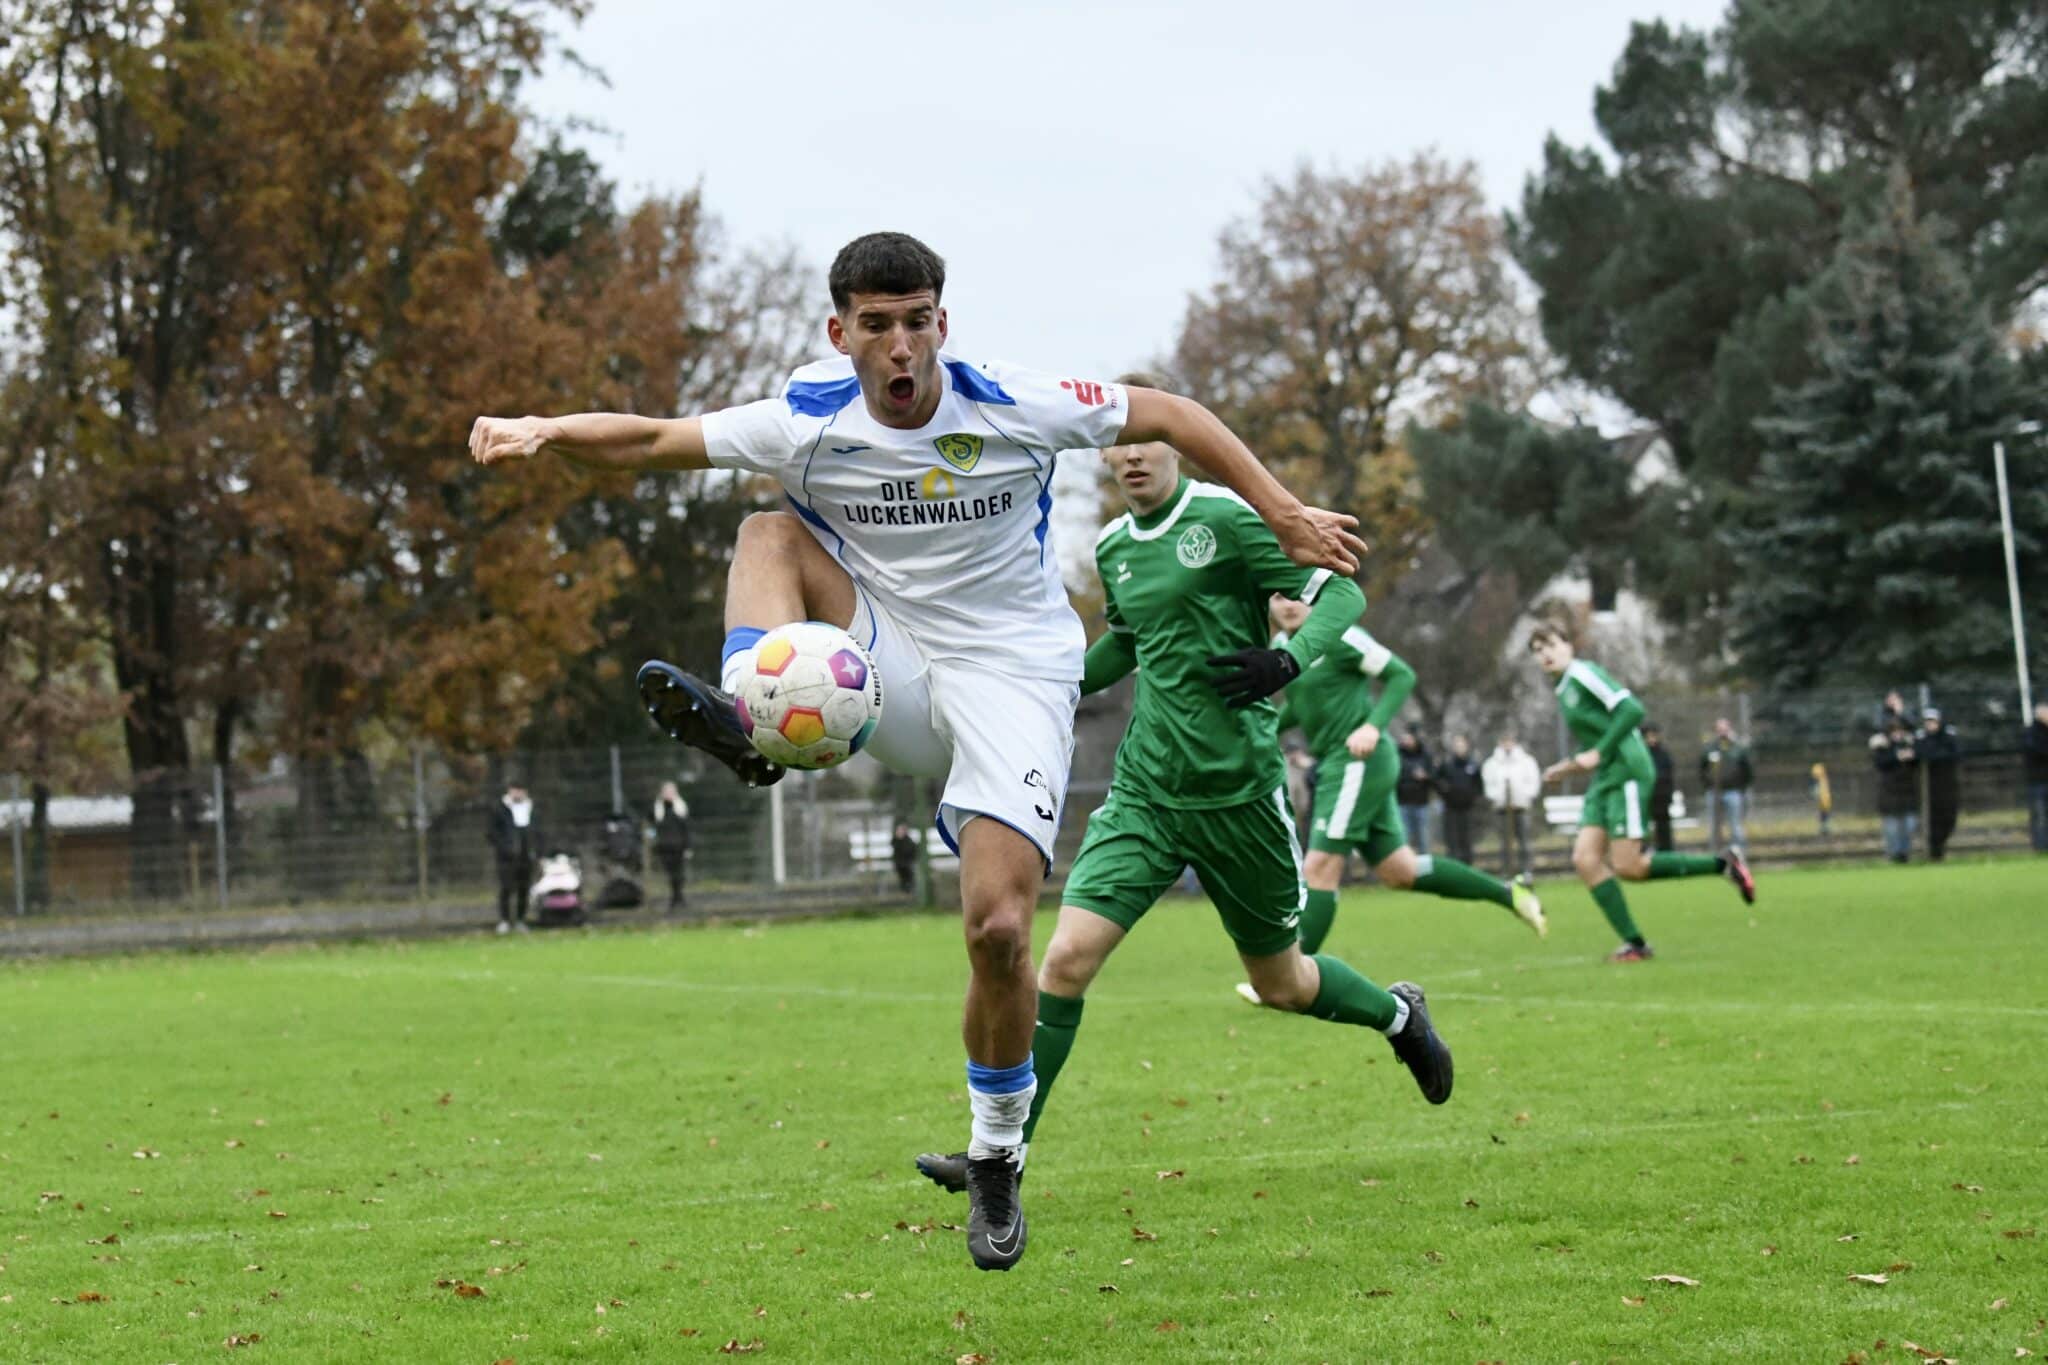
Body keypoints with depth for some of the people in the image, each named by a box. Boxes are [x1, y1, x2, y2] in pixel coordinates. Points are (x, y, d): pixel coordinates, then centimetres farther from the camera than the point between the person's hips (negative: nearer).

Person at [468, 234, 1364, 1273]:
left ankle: (996, 1157, 6)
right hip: (886, 667, 3)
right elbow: (652, 441, -5)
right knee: (770, 531, -16)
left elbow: (1166, 416, -2)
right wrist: (540, 433, -24)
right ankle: (747, 717, -38)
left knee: (999, 931, -15)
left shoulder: (1017, 406, -13)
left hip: (1013, 672, -3)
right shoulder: (806, 424, -8)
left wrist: (1285, 517, -2)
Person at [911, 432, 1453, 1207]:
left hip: (1237, 791, -4)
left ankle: (1398, 1014, 44)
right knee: (1067, 957, -13)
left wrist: (1290, 661, -27)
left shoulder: (1227, 517, -10)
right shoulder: (1113, 548, 9)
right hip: (1144, 794, 4)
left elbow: (1341, 593, -10)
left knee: (1281, 984, 12)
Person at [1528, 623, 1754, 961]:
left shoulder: (1582, 673, -8)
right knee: (1584, 860, -4)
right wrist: (1570, 766, 17)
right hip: (1604, 780, 9)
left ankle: (1722, 863, 0)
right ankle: (1634, 943, -4)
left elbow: (1632, 710, -19)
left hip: (1627, 772, -9)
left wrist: (1598, 754, -20)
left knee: (1626, 867, -12)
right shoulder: (1564, 691, 20)